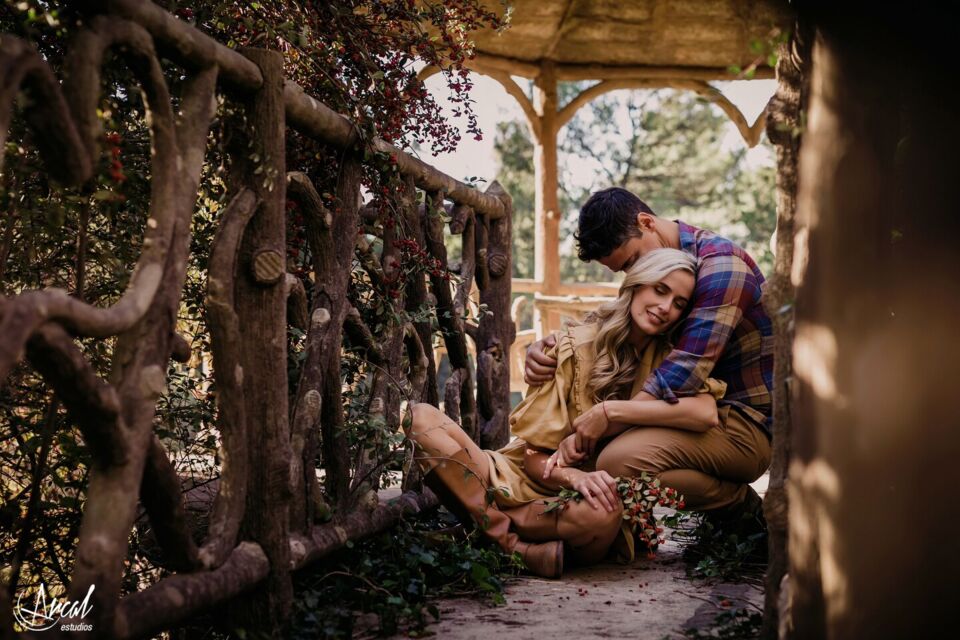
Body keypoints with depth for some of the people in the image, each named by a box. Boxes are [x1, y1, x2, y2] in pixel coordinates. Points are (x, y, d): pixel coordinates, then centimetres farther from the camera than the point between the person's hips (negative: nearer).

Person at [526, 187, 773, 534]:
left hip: (749, 425, -10)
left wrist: (603, 422, -27)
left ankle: (745, 510, -7)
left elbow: (682, 375, -26)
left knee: (620, 461, -29)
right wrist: (544, 349, -4)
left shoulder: (719, 264, -17)